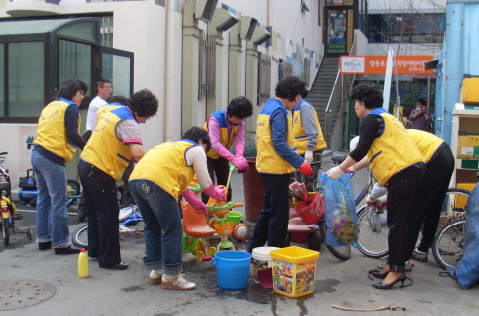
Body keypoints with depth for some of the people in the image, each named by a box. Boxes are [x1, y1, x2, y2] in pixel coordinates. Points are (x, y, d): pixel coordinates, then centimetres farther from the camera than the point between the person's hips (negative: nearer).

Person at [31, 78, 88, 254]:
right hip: (52, 159, -9)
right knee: (59, 202, -4)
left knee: (44, 199, 15)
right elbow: (72, 135, -16)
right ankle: (61, 243, -1)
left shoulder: (50, 106, 21)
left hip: (37, 155, 9)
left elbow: (44, 131, 17)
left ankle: (43, 239, 23)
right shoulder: (70, 108, -5)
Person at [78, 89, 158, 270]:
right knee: (109, 216, 0)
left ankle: (94, 250, 36)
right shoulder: (128, 123, -19)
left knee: (95, 212, 22)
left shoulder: (112, 110, 9)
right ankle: (109, 259, 9)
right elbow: (138, 154, -31)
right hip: (100, 172, -10)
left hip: (86, 165, 10)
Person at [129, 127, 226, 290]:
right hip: (157, 183, -9)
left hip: (135, 180, 9)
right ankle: (171, 277, 7)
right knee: (173, 230, 1)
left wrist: (196, 202, 44)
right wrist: (216, 193, 35)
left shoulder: (171, 146, 37)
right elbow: (205, 183, 13)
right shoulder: (196, 149, 13)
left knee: (152, 227, 21)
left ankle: (156, 271, 29)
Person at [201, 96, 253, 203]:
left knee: (225, 184, 8)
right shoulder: (215, 119, -31)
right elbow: (215, 143, -40)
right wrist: (233, 158, -49)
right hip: (207, 154, -5)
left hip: (222, 155, 6)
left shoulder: (240, 122, -13)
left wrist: (239, 155, -44)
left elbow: (240, 140, -22)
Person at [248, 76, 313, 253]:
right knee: (279, 214, -1)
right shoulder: (279, 111, -14)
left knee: (268, 210, 19)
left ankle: (254, 250, 27)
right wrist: (300, 163, -21)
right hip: (276, 170, -10)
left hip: (265, 167, 10)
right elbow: (280, 144, -22)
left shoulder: (266, 109, 16)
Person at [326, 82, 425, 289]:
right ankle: (393, 265, 22)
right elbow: (380, 152, 30)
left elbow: (361, 149, -15)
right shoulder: (385, 118, 26)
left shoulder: (372, 119, -6)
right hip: (413, 170, 10)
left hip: (403, 173, -10)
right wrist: (354, 167, 31)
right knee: (398, 221, 14)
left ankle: (396, 270, -2)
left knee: (396, 223, -6)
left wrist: (340, 168, -7)